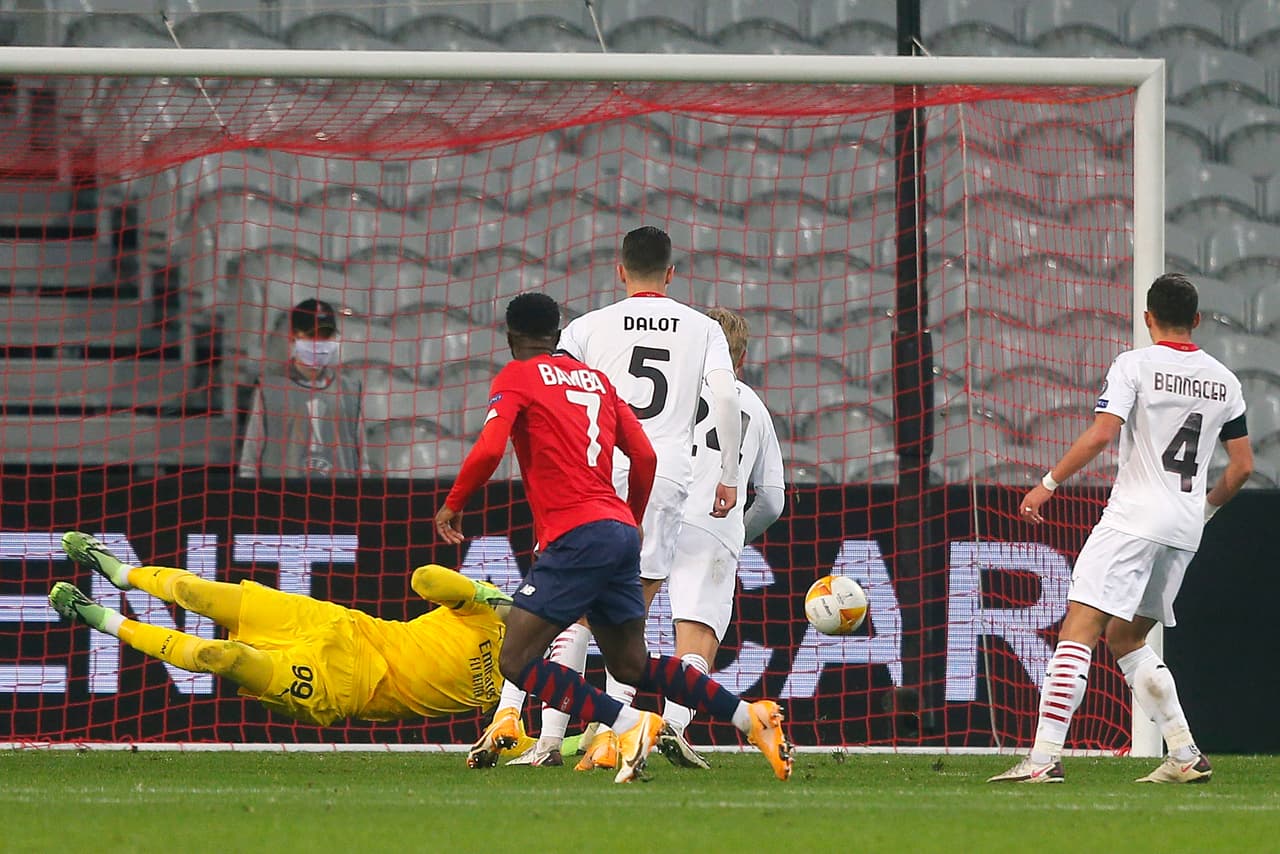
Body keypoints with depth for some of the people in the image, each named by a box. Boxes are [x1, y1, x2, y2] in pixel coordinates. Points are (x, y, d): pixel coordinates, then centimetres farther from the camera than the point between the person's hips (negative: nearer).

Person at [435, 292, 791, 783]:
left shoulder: (516, 378, 3)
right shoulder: (595, 379, 21)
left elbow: (489, 449, -12)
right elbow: (645, 457, 18)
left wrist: (453, 504, 4)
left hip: (577, 536, -7)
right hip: (621, 530, 7)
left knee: (516, 662, -7)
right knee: (632, 665, 18)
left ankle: (629, 724, -21)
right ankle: (752, 718, 7)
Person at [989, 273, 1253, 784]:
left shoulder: (1135, 365, -4)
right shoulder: (1223, 380, 12)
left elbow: (1101, 434, -16)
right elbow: (1242, 466, 15)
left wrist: (1048, 484, -8)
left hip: (1134, 519, -7)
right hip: (1185, 531, 7)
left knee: (1079, 629, -11)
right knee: (1124, 639, 19)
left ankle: (1045, 756, -22)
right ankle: (1186, 756, 11)